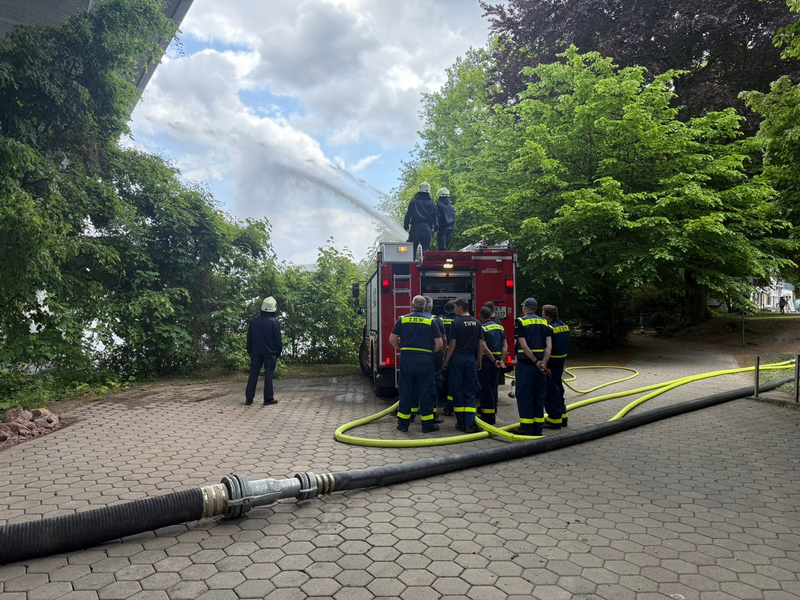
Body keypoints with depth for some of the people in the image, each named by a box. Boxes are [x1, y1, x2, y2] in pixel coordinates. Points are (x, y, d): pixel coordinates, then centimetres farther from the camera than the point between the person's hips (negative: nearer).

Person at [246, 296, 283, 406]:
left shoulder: (254, 320, 1)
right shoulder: (274, 322, -12)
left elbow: (249, 337, 8)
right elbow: (278, 340, -8)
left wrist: (249, 351, 17)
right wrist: (278, 353, 3)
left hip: (256, 352, 4)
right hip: (270, 353, -3)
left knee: (253, 373, 7)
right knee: (268, 374, 1)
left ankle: (249, 398, 7)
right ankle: (268, 398, 2)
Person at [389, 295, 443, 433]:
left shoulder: (402, 319, 4)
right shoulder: (431, 321, 1)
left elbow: (392, 339, 4)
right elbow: (439, 343, -3)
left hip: (406, 358, 1)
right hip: (425, 360, -1)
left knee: (405, 390, 9)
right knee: (426, 391, 6)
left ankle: (403, 423, 14)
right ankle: (427, 424, 10)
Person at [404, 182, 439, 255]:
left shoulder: (413, 201, 1)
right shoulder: (431, 203, 6)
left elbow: (408, 214, 0)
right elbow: (434, 216, 5)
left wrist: (406, 226, 4)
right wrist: (436, 227, 9)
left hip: (415, 227, -1)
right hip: (427, 228, 1)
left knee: (412, 248, 3)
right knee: (426, 248, 4)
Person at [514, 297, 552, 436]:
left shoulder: (520, 322, -5)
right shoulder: (544, 323, 10)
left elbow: (524, 346, -15)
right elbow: (549, 346, -2)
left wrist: (536, 362, -13)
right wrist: (543, 362, -11)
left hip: (526, 364, -5)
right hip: (541, 366, 5)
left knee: (524, 395, 2)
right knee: (539, 395, 11)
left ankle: (527, 427, 2)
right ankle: (538, 427, 16)